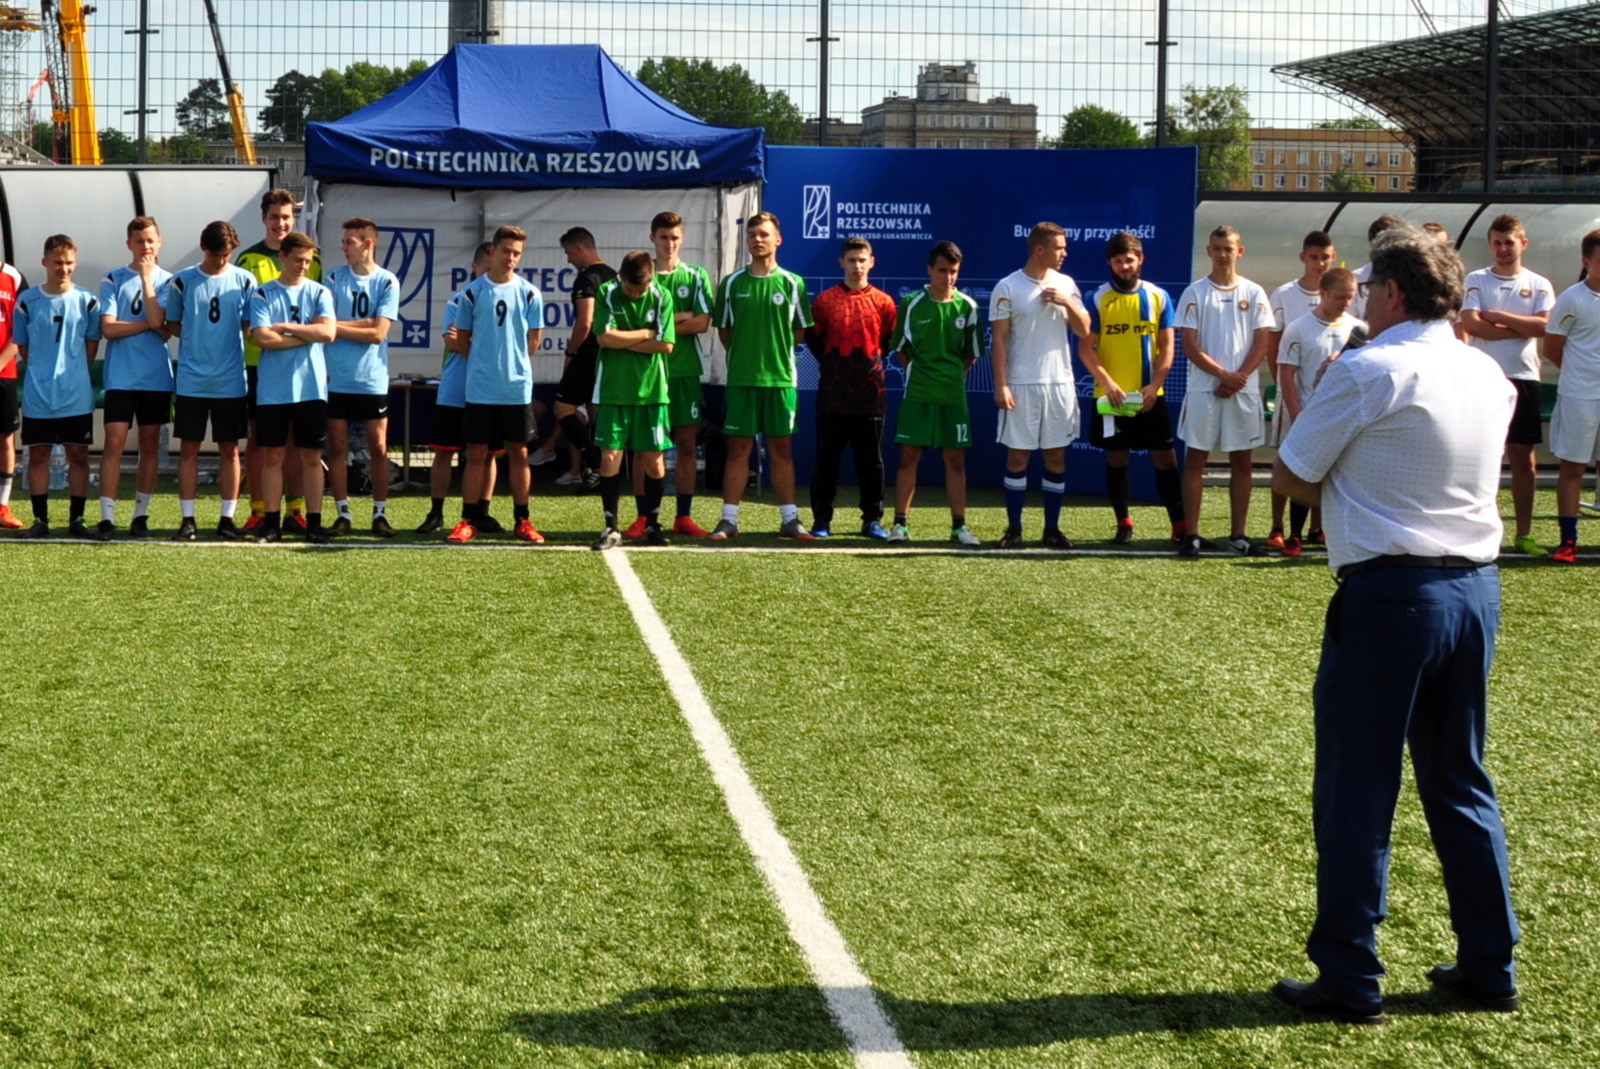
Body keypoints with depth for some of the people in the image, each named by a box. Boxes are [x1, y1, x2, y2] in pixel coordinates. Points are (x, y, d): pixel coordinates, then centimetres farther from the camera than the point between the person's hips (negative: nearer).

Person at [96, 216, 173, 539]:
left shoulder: (168, 280, 5)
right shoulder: (113, 280, 3)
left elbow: (165, 328, -10)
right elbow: (108, 328, -7)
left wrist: (146, 279, -13)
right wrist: (150, 323, -9)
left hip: (157, 376, 2)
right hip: (120, 375, -2)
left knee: (150, 444, 6)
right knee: (114, 442, -8)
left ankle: (141, 515, 13)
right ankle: (107, 516, -7)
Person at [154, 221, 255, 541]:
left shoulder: (244, 281, 2)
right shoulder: (182, 281, 1)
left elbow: (250, 327, 6)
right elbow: (170, 325, 7)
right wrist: (198, 339, -6)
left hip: (231, 381, 0)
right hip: (191, 380, 0)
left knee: (229, 449, 4)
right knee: (189, 448, 3)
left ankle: (228, 518, 11)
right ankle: (187, 519, 9)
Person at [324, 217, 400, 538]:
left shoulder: (387, 282, -1)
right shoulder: (334, 277, 3)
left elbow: (378, 333, -9)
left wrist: (337, 326, -8)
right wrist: (363, 323, -11)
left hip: (372, 380, -1)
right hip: (336, 378, 1)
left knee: (379, 448, 1)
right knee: (337, 447, 4)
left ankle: (380, 514, 11)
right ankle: (342, 514, 12)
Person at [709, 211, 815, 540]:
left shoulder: (792, 284, 2)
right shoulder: (732, 283, 3)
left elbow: (800, 330, 9)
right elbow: (723, 329, 11)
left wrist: (776, 351, 6)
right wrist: (743, 354, 7)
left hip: (781, 378, 0)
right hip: (741, 378, 0)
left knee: (782, 449, 5)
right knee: (738, 448, 1)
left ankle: (790, 519, 10)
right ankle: (729, 520, 5)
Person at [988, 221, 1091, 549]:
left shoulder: (1066, 284, 7)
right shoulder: (1007, 287, -5)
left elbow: (1084, 330, 5)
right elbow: (999, 341, -6)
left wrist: (1067, 302, -11)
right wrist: (1001, 385, -12)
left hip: (1060, 384, 4)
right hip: (1022, 385, -4)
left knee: (1056, 458, 6)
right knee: (1018, 457, 1)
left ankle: (1052, 529, 13)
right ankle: (1013, 529, 9)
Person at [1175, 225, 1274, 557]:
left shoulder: (1253, 293, 6)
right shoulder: (1195, 292, 1)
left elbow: (1263, 343, 2)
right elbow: (1190, 346, -4)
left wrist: (1239, 378, -11)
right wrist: (1223, 374, -14)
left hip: (1244, 391, 2)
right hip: (1203, 389, -2)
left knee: (1241, 462, 5)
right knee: (1195, 459, -1)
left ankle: (1238, 536, 10)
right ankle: (1191, 535, 2)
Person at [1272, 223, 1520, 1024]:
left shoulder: (1368, 373, -12)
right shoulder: (1488, 376, 9)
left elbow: (1290, 478, -5)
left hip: (1389, 594, -7)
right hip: (1475, 588, 7)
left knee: (1356, 792, 2)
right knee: (1460, 784, 16)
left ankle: (1349, 980, 6)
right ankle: (1489, 967, 19)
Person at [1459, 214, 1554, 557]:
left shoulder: (1539, 285, 8)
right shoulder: (1476, 280, 3)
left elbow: (1544, 326, -8)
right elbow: (1471, 324, -12)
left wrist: (1499, 316, -10)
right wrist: (1521, 329, -9)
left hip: (1523, 379, 2)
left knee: (1523, 458, 5)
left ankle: (1524, 533, 11)